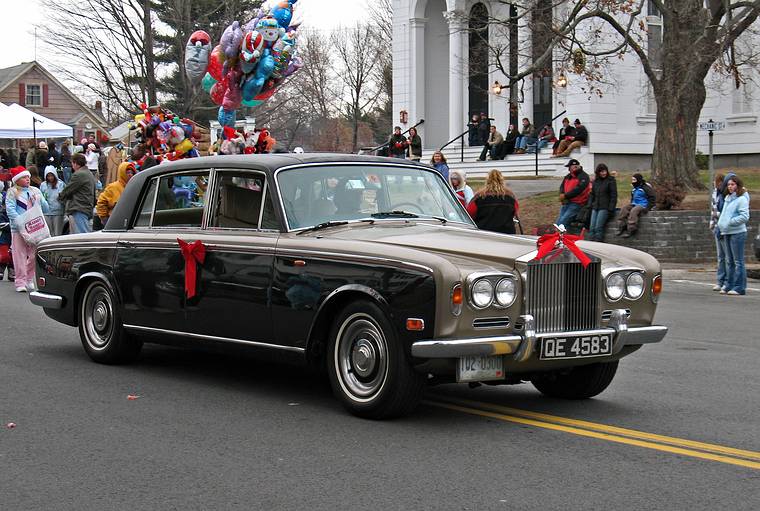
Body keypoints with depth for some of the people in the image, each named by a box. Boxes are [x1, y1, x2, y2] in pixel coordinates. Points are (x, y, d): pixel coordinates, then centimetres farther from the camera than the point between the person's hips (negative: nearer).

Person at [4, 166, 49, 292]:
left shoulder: (36, 191, 18)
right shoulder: (12, 192, 3)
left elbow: (45, 209, 16)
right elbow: (10, 209, -9)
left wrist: (40, 200, -5)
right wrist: (19, 222, -22)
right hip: (19, 229, -4)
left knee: (34, 255, 3)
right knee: (20, 255, -6)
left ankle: (29, 279, 17)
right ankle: (20, 282, -3)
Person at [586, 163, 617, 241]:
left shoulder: (611, 180, 0)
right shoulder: (595, 181, 17)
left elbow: (614, 196, -4)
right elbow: (591, 194, 21)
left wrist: (611, 209, -12)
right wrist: (589, 205, 7)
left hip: (605, 208, -6)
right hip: (595, 207, 6)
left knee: (598, 228, -18)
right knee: (591, 228, -5)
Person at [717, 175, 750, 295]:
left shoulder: (742, 199, -9)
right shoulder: (727, 198, 16)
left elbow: (745, 217, -17)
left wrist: (730, 222, -17)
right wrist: (720, 225, 13)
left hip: (737, 233, -8)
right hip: (726, 233, 8)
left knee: (738, 261, -5)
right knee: (729, 261, 12)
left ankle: (739, 287, -3)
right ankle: (729, 285, 17)